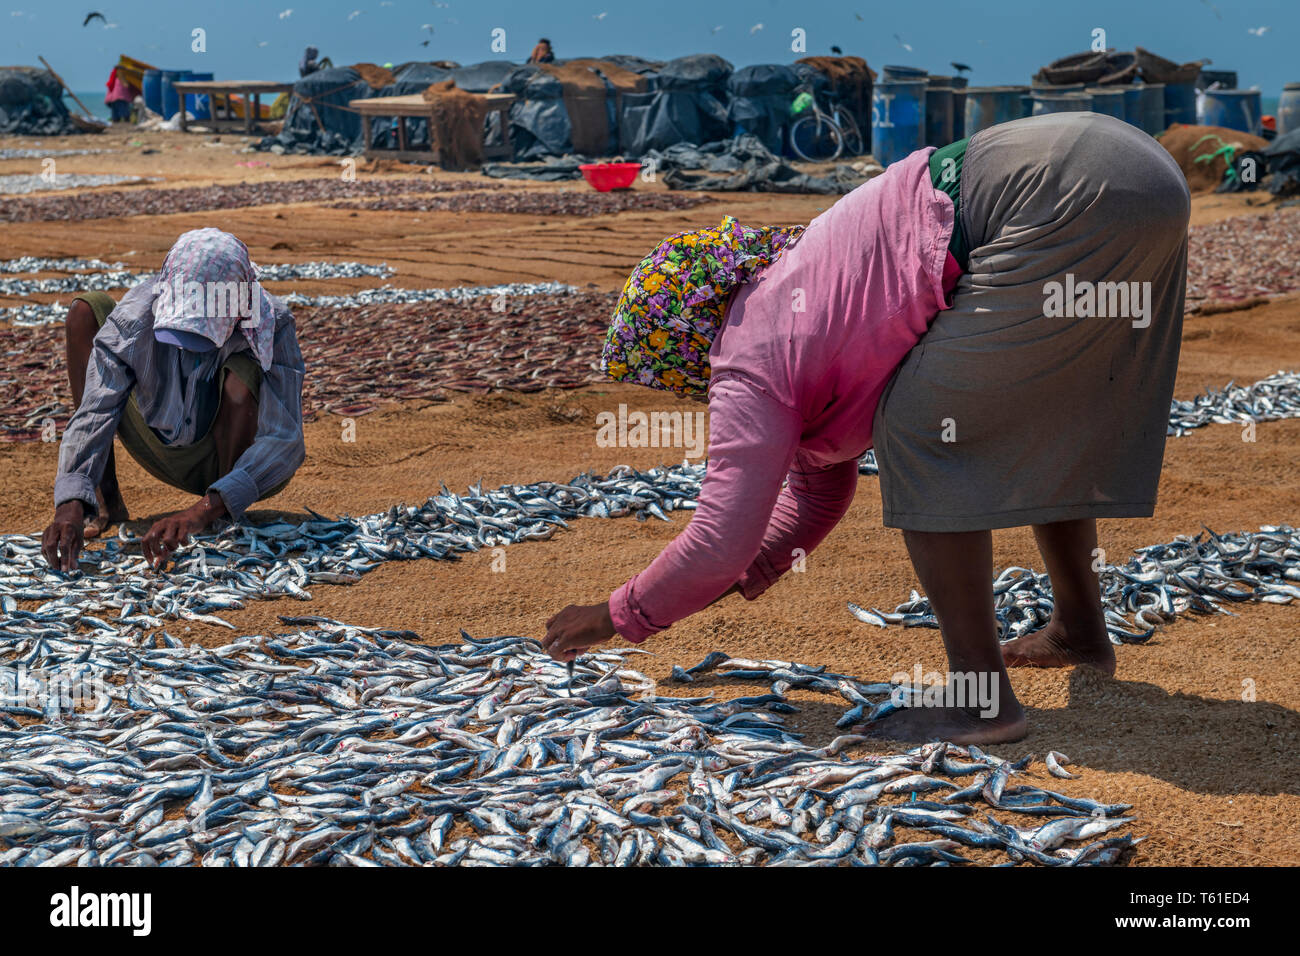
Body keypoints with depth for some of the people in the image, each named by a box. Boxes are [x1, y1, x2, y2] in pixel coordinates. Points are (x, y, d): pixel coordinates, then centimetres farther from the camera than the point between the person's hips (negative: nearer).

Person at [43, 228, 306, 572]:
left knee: (242, 375, -36)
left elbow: (285, 440, -39)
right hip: (165, 454, 3)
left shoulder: (272, 325, -30)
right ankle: (106, 501, -8)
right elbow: (93, 414, -30)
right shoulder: (134, 320, -24)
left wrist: (203, 510, -52)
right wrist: (70, 504, -48)